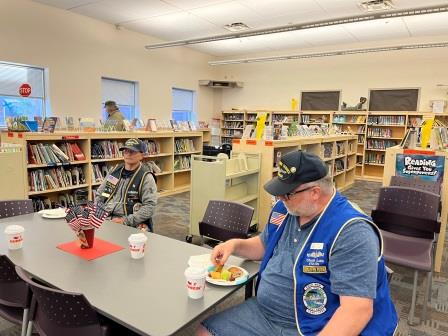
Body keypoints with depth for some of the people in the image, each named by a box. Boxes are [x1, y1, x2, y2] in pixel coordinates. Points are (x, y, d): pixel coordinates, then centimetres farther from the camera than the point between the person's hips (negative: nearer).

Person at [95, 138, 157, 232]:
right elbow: (99, 195, 21)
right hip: (107, 219, 5)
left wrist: (125, 221, -18)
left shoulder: (146, 177, -5)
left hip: (133, 225, -5)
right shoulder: (115, 170, 13)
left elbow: (150, 206, -14)